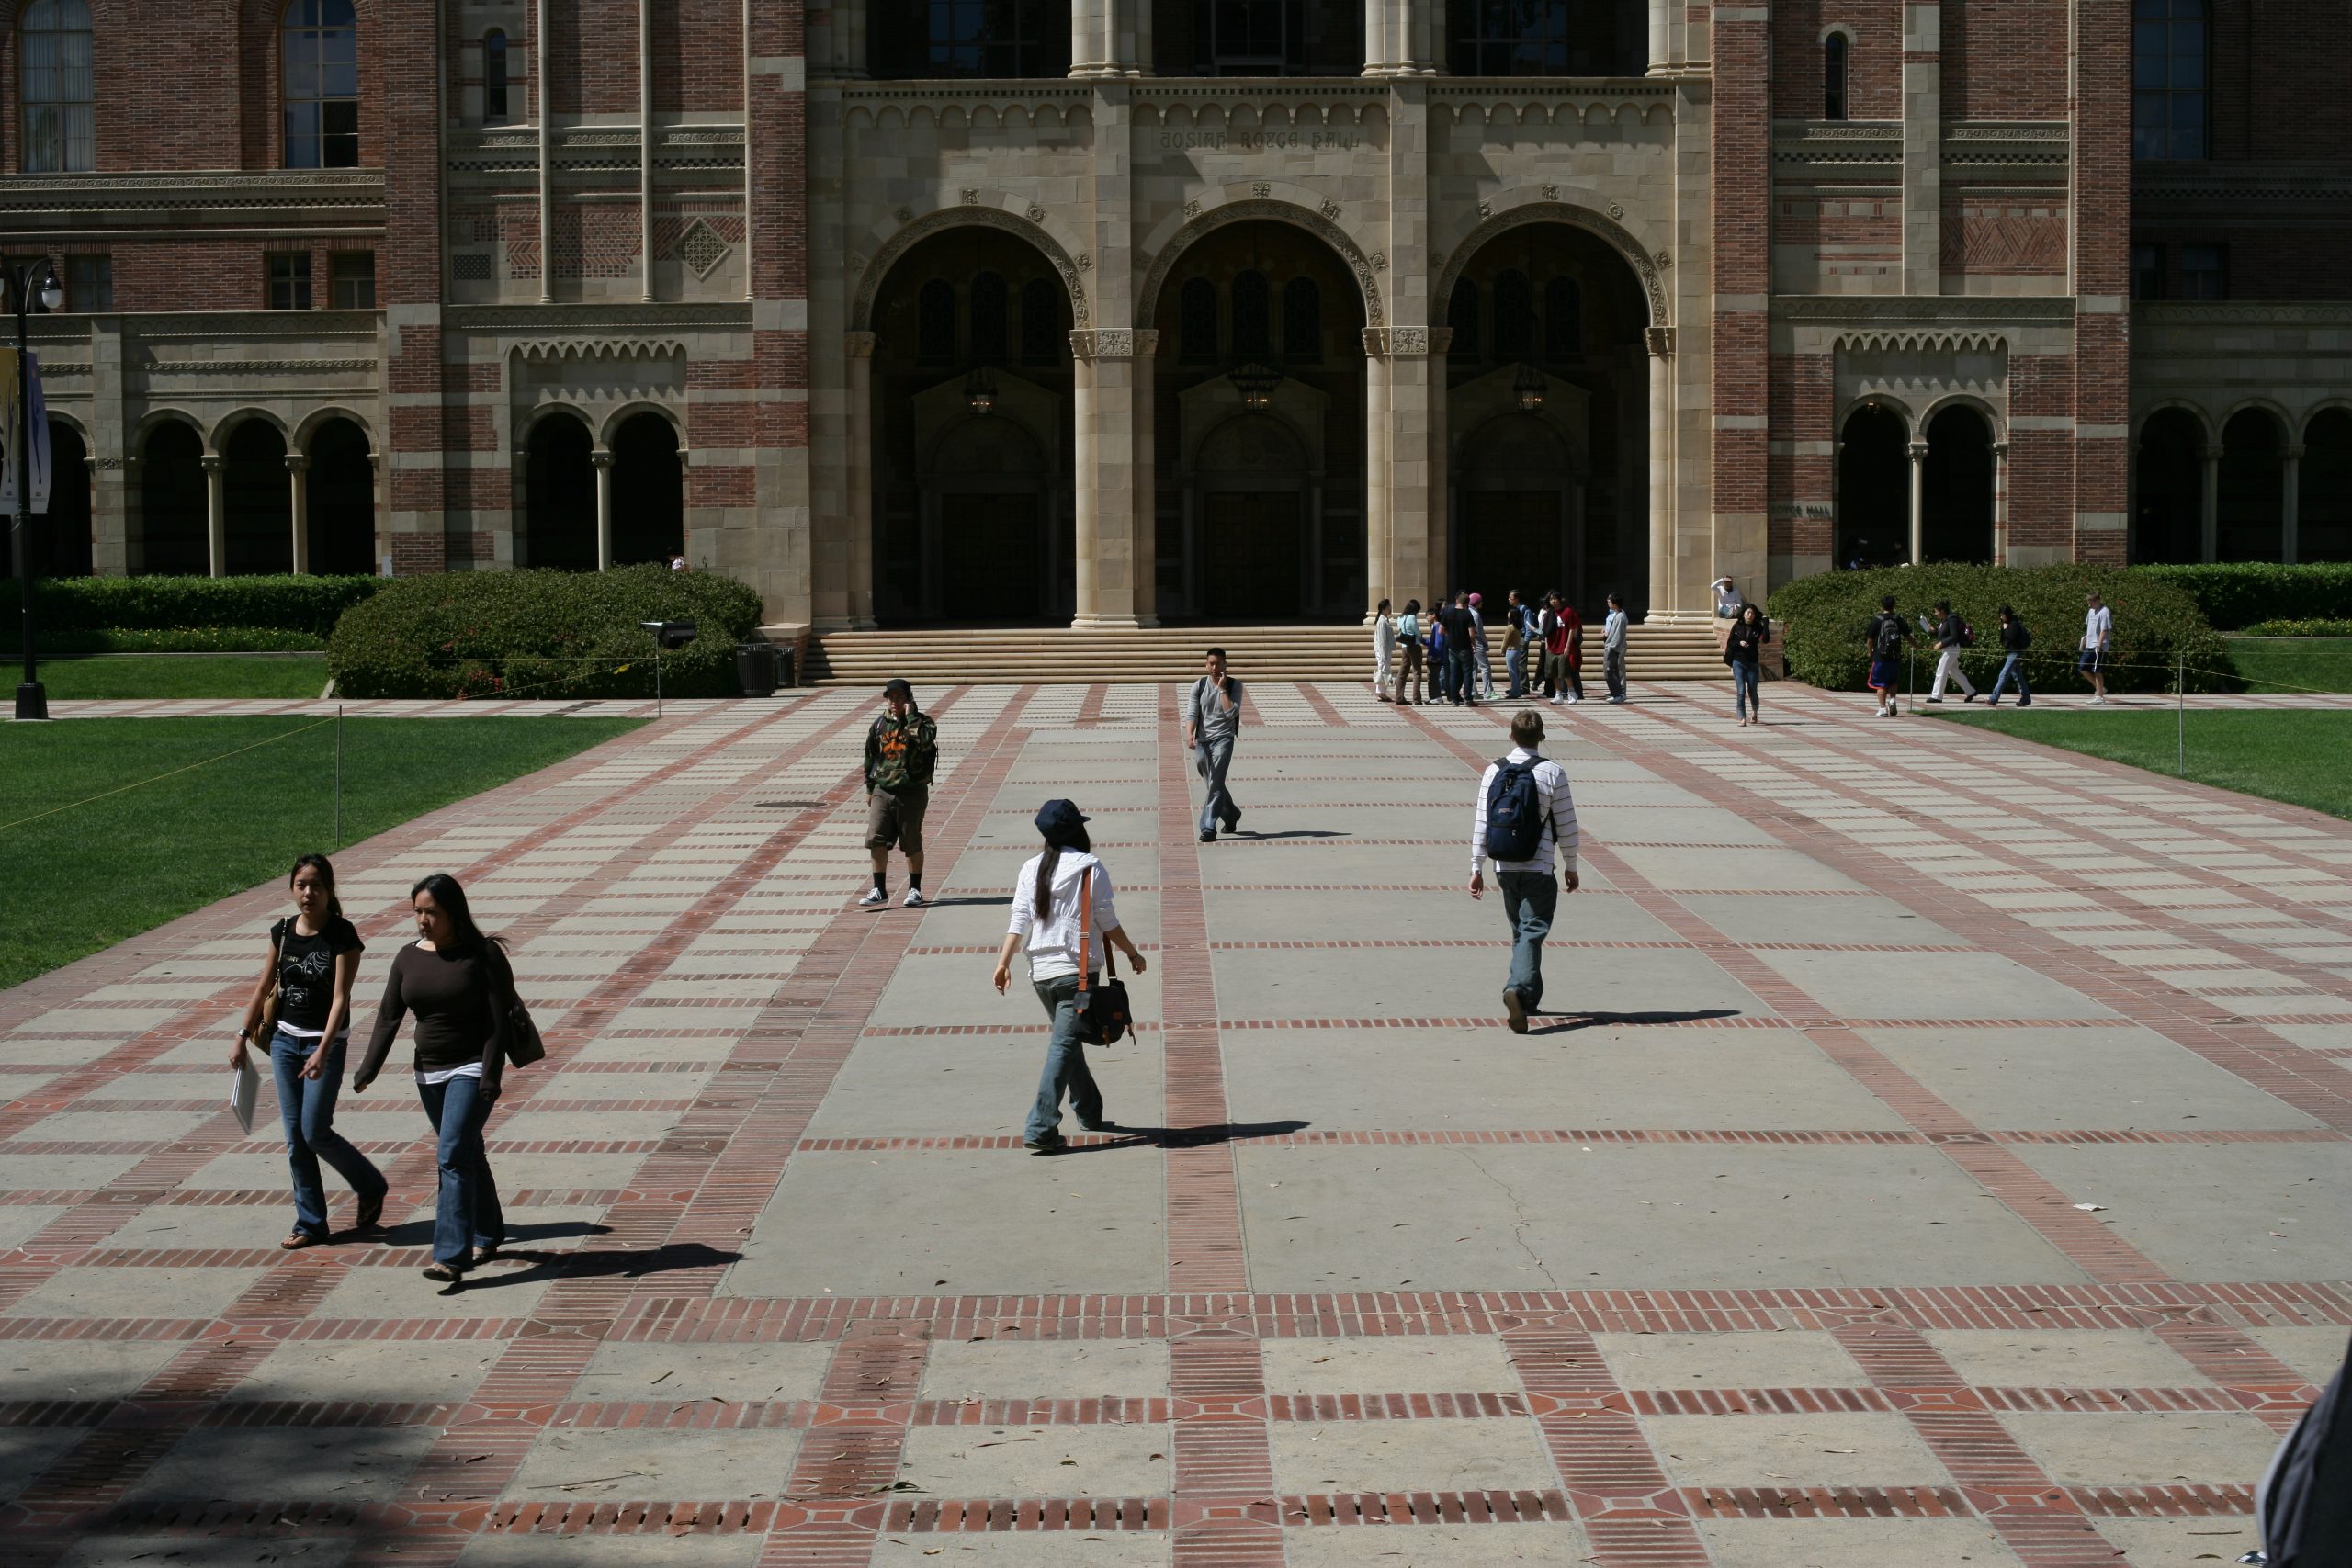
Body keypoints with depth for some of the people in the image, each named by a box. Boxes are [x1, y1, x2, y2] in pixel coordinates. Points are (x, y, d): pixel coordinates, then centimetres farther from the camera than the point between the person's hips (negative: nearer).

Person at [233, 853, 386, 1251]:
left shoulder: (342, 935, -13)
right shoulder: (283, 932, 3)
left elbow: (340, 997, -18)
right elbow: (264, 987, 13)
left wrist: (322, 1053, -25)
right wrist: (243, 1037, 13)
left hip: (326, 1042, -5)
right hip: (285, 1040, 5)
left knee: (315, 1133, -6)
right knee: (294, 1135, 6)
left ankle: (371, 1188, 18)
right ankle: (310, 1224, 14)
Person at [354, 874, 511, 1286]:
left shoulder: (482, 954, -10)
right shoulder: (409, 957, 5)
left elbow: (499, 1020, -13)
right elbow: (388, 1017, 3)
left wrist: (491, 1076, -20)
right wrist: (369, 1070, -7)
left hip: (472, 1068, -6)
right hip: (429, 1071, 6)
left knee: (453, 1155, -16)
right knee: (466, 1155, 16)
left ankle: (452, 1256, -19)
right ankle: (488, 1235, 32)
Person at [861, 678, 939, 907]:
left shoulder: (922, 722, -4)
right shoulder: (880, 724, 9)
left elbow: (925, 741, -28)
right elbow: (871, 756, 18)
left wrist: (910, 716, -20)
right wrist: (869, 787, 17)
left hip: (912, 792, -3)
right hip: (883, 791, 4)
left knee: (912, 844, 5)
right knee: (876, 840, -5)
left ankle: (915, 890, 19)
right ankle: (879, 890, 5)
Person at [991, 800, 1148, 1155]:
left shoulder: (1031, 868, 6)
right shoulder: (1089, 867, -7)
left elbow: (1019, 921, 1)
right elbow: (1108, 922, -5)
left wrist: (1004, 962, 2)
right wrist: (1133, 954, 7)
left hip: (1040, 971, 6)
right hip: (1076, 970, -6)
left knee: (1066, 1040, 21)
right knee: (1063, 1046, -7)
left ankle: (1090, 1113, 34)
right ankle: (1040, 1129, -16)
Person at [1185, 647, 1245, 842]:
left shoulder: (1234, 686, -2)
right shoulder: (1199, 686, 4)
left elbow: (1231, 713, -14)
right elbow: (1191, 713, -5)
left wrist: (1222, 689, -14)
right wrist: (1189, 735, -22)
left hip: (1223, 738, -4)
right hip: (1202, 740, 4)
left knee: (1215, 784, -15)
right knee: (1213, 783, 16)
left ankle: (1208, 828, -17)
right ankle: (1231, 814, 40)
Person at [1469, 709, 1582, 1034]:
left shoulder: (1494, 772, 2)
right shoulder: (1553, 773, -7)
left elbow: (1481, 823, 2)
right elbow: (1566, 824, -4)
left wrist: (1477, 868, 7)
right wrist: (1570, 866, 7)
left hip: (1504, 869, 4)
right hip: (1539, 870, -4)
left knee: (1520, 931, 18)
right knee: (1532, 933, -5)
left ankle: (1530, 997, 28)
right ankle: (1518, 989, -26)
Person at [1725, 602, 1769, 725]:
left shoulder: (1757, 627, -2)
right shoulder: (1737, 626, 0)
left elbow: (1766, 640, -18)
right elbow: (1729, 642, 4)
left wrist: (1766, 625, -24)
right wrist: (1739, 643, -14)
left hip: (1753, 663, 0)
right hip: (1738, 663, 0)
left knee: (1753, 691, 8)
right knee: (1741, 691, -10)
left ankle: (1755, 713, 35)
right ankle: (1742, 718, -9)